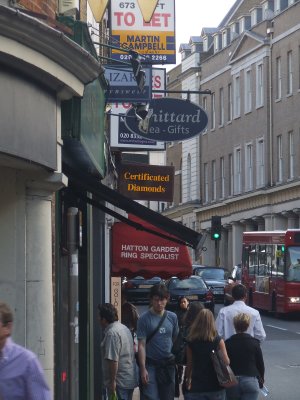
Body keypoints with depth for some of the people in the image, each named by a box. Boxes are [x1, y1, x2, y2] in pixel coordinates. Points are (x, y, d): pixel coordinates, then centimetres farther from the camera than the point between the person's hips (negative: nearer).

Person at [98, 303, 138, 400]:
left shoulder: (111, 333, -18)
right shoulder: (124, 328, 14)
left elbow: (113, 360, -24)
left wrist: (112, 381, -21)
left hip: (119, 382, -10)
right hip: (130, 380, 10)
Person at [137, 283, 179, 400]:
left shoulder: (172, 317, 7)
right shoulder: (144, 319, -5)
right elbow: (141, 345, -8)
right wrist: (143, 369, -14)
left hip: (168, 364, 4)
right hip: (151, 364, -4)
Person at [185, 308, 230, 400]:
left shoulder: (191, 341, -1)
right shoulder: (218, 340, -7)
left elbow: (189, 364, 5)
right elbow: (226, 362, -10)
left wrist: (188, 379, 21)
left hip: (197, 386, 1)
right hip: (215, 386, -1)